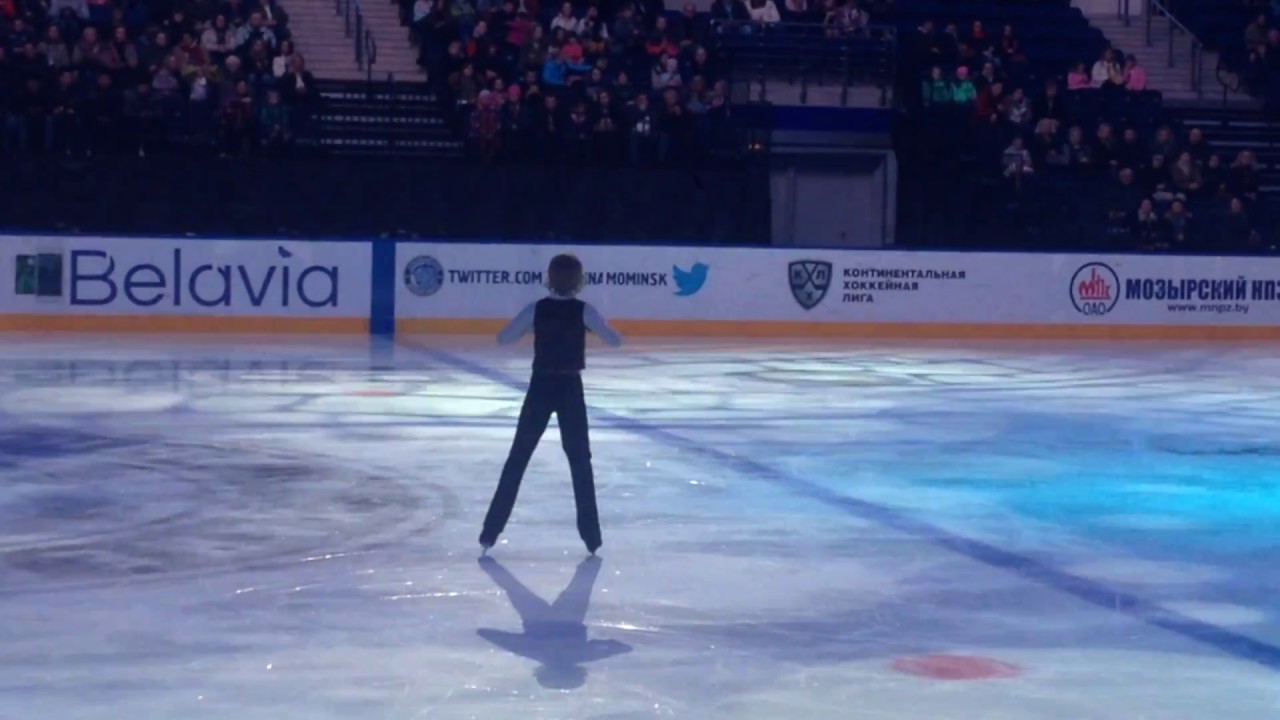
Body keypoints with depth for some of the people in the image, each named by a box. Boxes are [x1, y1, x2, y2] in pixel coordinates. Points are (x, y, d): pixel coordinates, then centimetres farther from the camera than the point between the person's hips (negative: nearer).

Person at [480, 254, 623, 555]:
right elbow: (615, 340, -1)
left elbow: (503, 338, 2)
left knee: (518, 457, 8)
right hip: (570, 388, -1)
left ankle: (490, 532, 8)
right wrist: (593, 327, 18)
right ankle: (591, 536, 8)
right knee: (580, 459, 9)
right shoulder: (583, 310, -7)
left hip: (541, 387, 1)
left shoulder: (537, 309, -4)